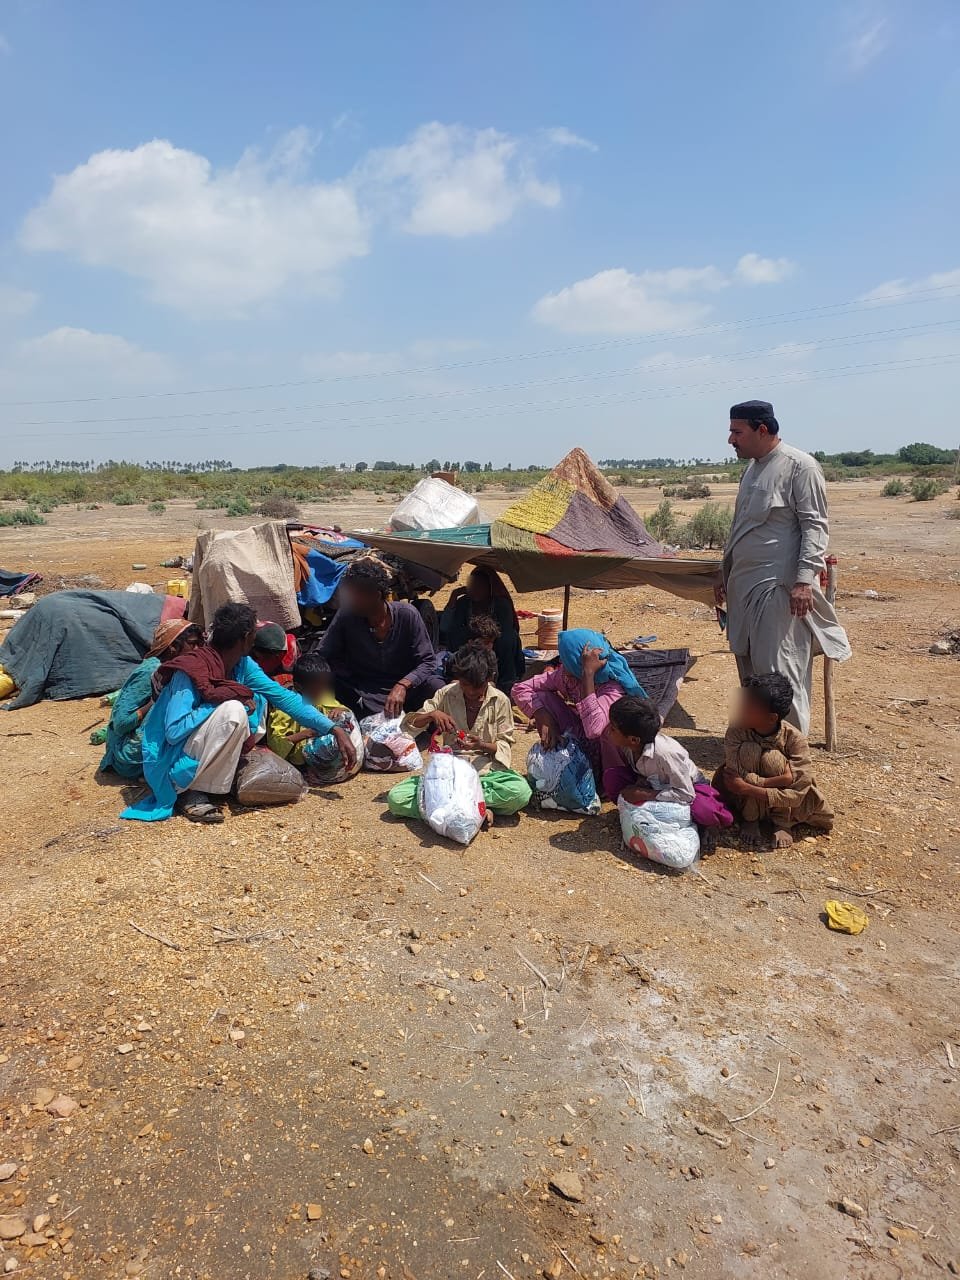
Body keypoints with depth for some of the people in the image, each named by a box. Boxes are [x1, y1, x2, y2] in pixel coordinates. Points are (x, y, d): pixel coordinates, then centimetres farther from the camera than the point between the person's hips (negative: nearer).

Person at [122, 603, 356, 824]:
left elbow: (284, 697, -2)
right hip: (171, 767, -8)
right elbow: (174, 731, -29)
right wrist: (222, 701, -24)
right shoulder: (190, 672, -24)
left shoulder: (242, 665, -3)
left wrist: (334, 729, -7)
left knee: (257, 701, -1)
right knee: (234, 711, -29)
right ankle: (191, 792, -15)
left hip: (200, 755, 8)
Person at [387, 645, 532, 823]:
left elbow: (505, 745, 2)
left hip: (486, 770, -1)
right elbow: (408, 725, 1)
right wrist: (431, 715, -20)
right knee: (396, 798, -23)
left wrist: (482, 745, -19)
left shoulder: (500, 701, -2)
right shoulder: (446, 694, 0)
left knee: (521, 792, -34)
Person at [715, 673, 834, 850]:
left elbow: (797, 793, -29)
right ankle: (751, 818, -9)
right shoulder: (736, 731, -25)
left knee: (772, 758, -31)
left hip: (781, 802, 0)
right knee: (748, 750, -30)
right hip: (747, 800, 0)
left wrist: (747, 788, -34)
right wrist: (781, 779, -36)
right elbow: (737, 776, -31)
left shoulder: (794, 739, -26)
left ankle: (783, 823, -8)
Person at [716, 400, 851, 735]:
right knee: (748, 665, 12)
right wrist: (725, 573, 22)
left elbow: (815, 526, -13)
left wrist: (804, 579, -21)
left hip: (778, 585, -8)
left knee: (779, 670, -6)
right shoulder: (751, 468, 16)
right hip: (744, 583, 9)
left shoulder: (799, 466, -9)